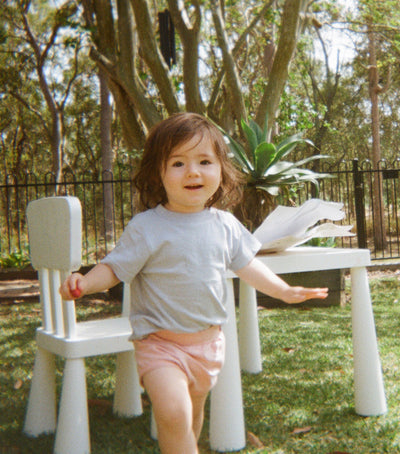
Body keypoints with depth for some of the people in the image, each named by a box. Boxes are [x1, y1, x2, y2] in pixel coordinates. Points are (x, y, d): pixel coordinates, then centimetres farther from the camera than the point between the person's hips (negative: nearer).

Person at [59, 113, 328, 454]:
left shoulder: (224, 224, 0)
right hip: (161, 341, -5)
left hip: (208, 340, 5)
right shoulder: (147, 227, -15)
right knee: (173, 412, -26)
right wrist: (85, 282, -33)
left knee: (194, 410, 23)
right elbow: (115, 268, -14)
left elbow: (246, 265, 11)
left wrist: (284, 291, 11)